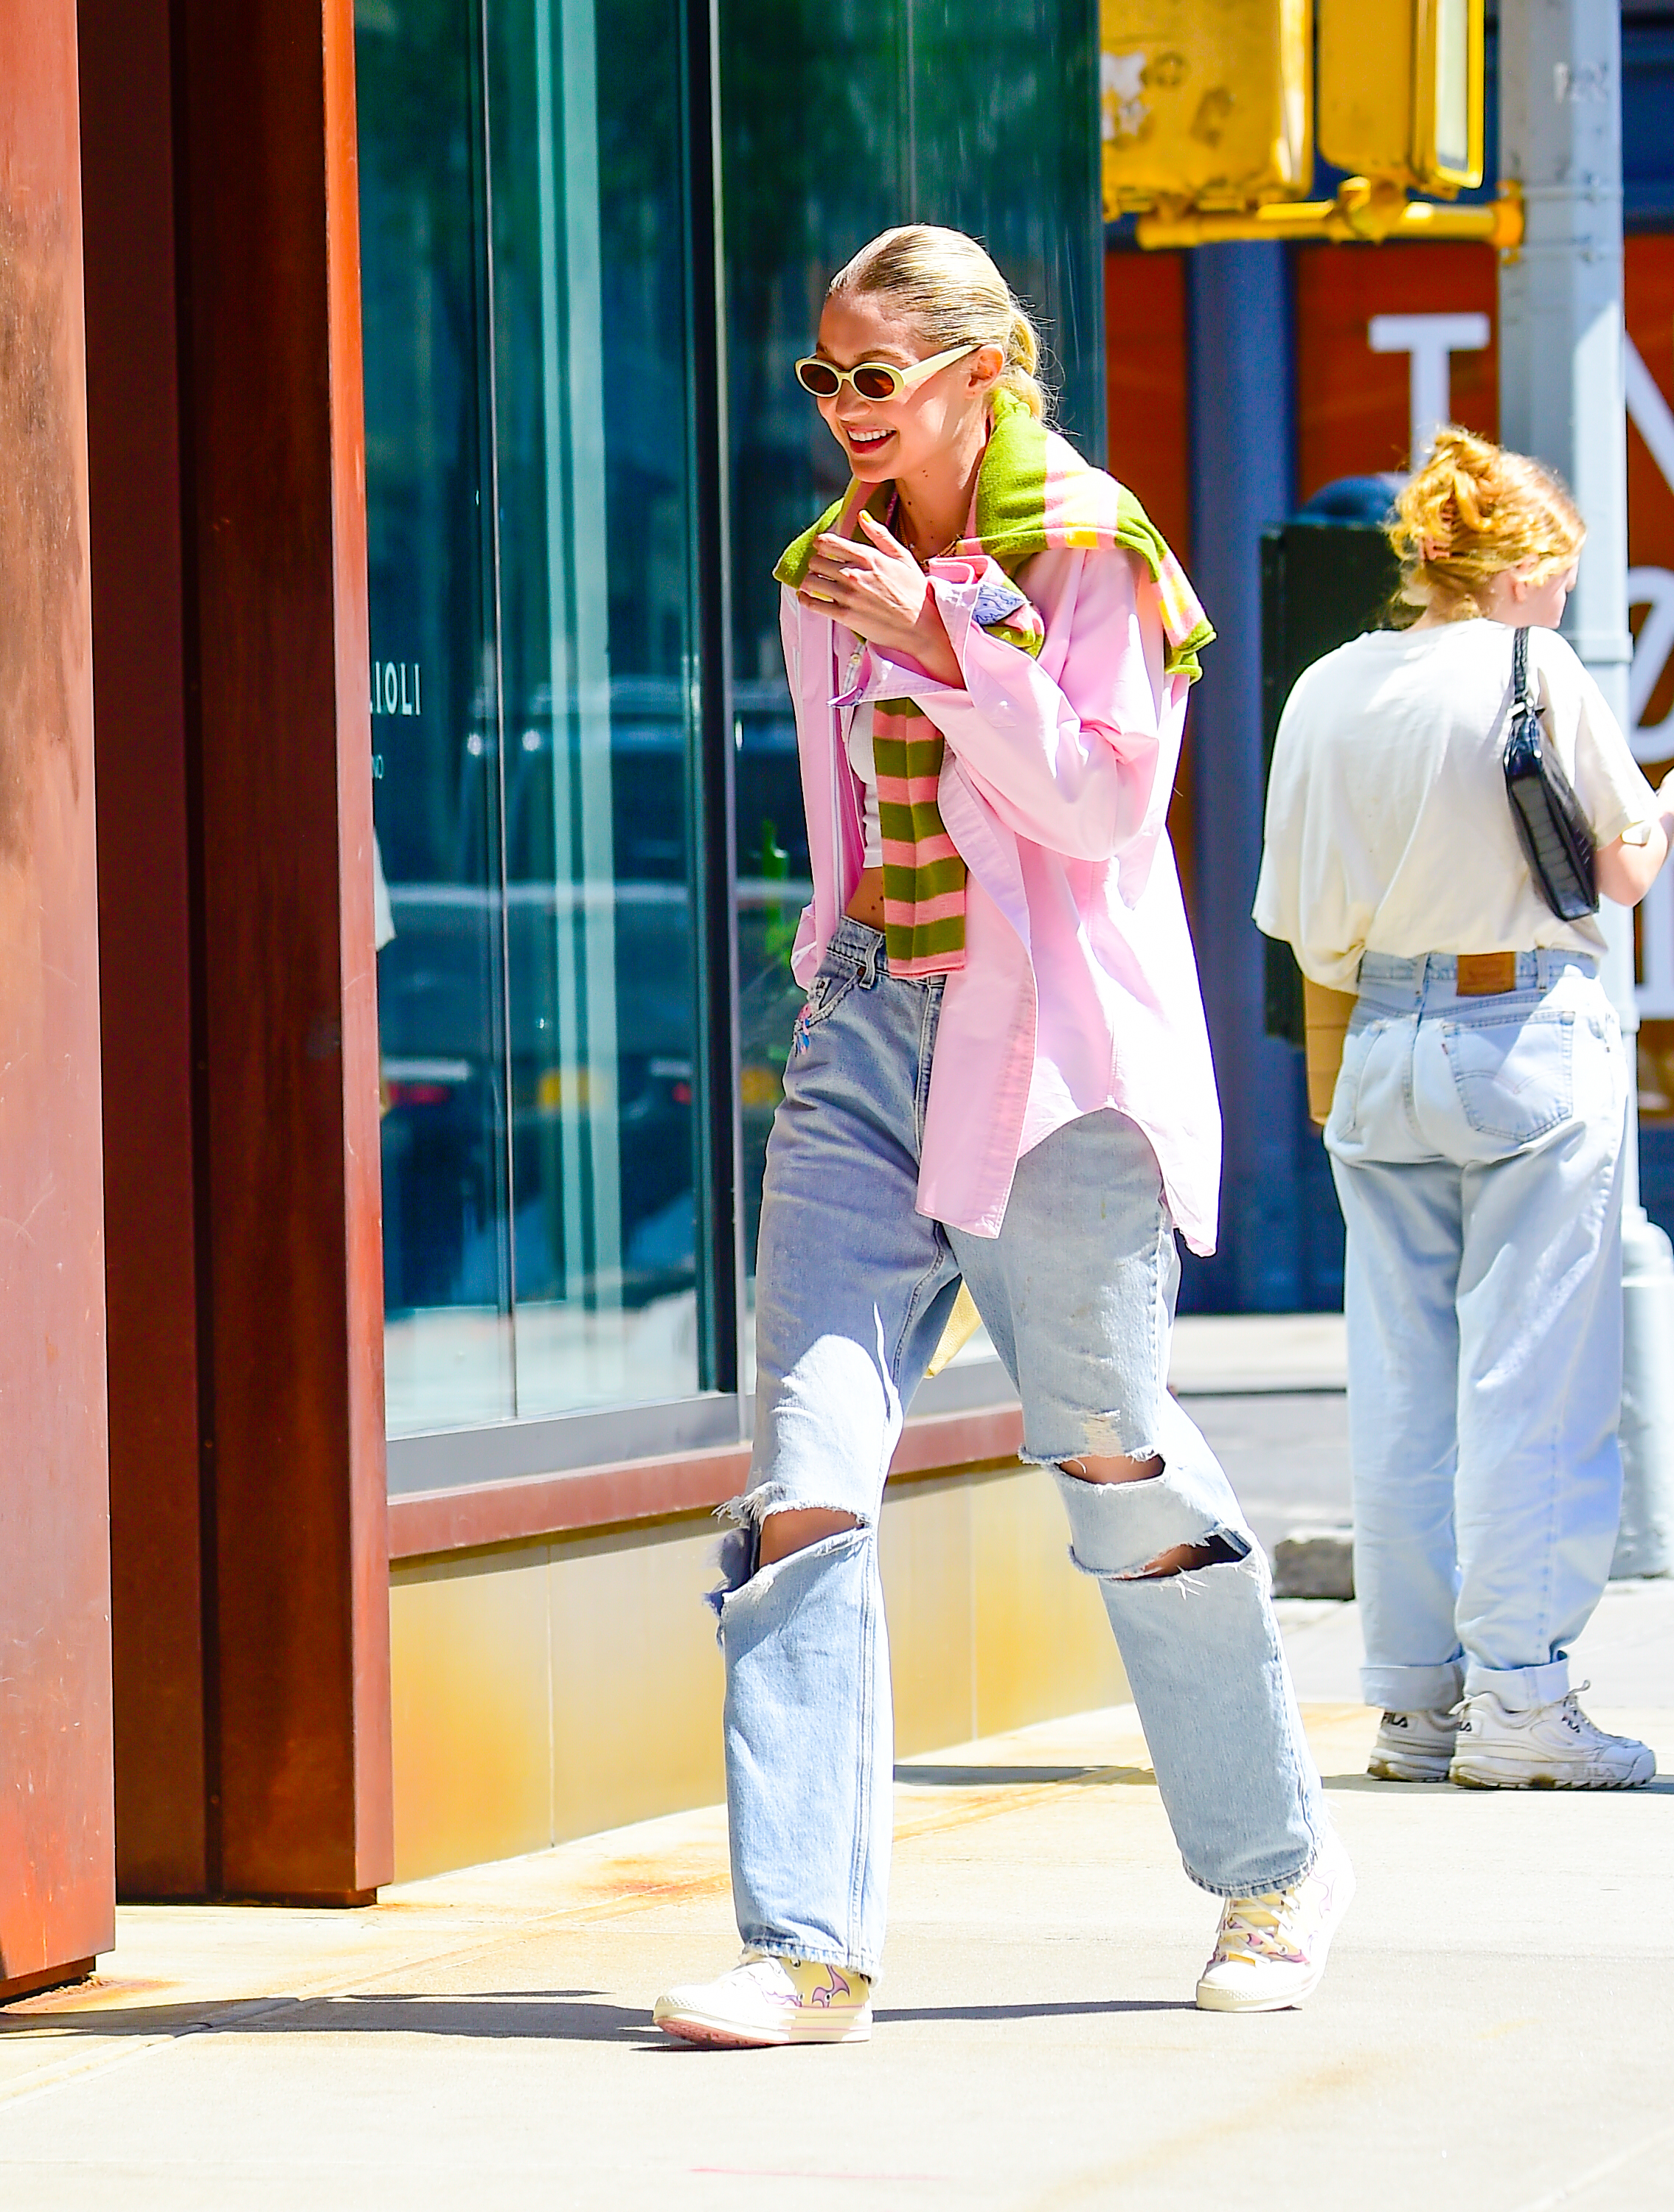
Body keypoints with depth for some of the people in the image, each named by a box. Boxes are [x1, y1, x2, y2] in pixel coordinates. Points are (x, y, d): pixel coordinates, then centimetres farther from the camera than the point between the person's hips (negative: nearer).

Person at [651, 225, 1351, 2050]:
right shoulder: (826, 574, 13)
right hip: (867, 1028, 5)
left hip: (1047, 1051, -5)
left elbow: (1106, 800, -14)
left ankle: (1277, 1865, 25)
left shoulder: (1092, 555, -5)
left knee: (1111, 1453, 3)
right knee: (807, 1455, -9)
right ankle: (807, 1944, -13)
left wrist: (939, 640, -20)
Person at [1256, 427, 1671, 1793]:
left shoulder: (1326, 692, 4)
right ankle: (1517, 1699, -5)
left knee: (1402, 1386, 8)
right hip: (1535, 1041, -5)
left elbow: (1308, 928, 7)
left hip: (1386, 1051, 5)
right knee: (1533, 1379, -3)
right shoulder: (1536, 672, -9)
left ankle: (1416, 1694, 10)